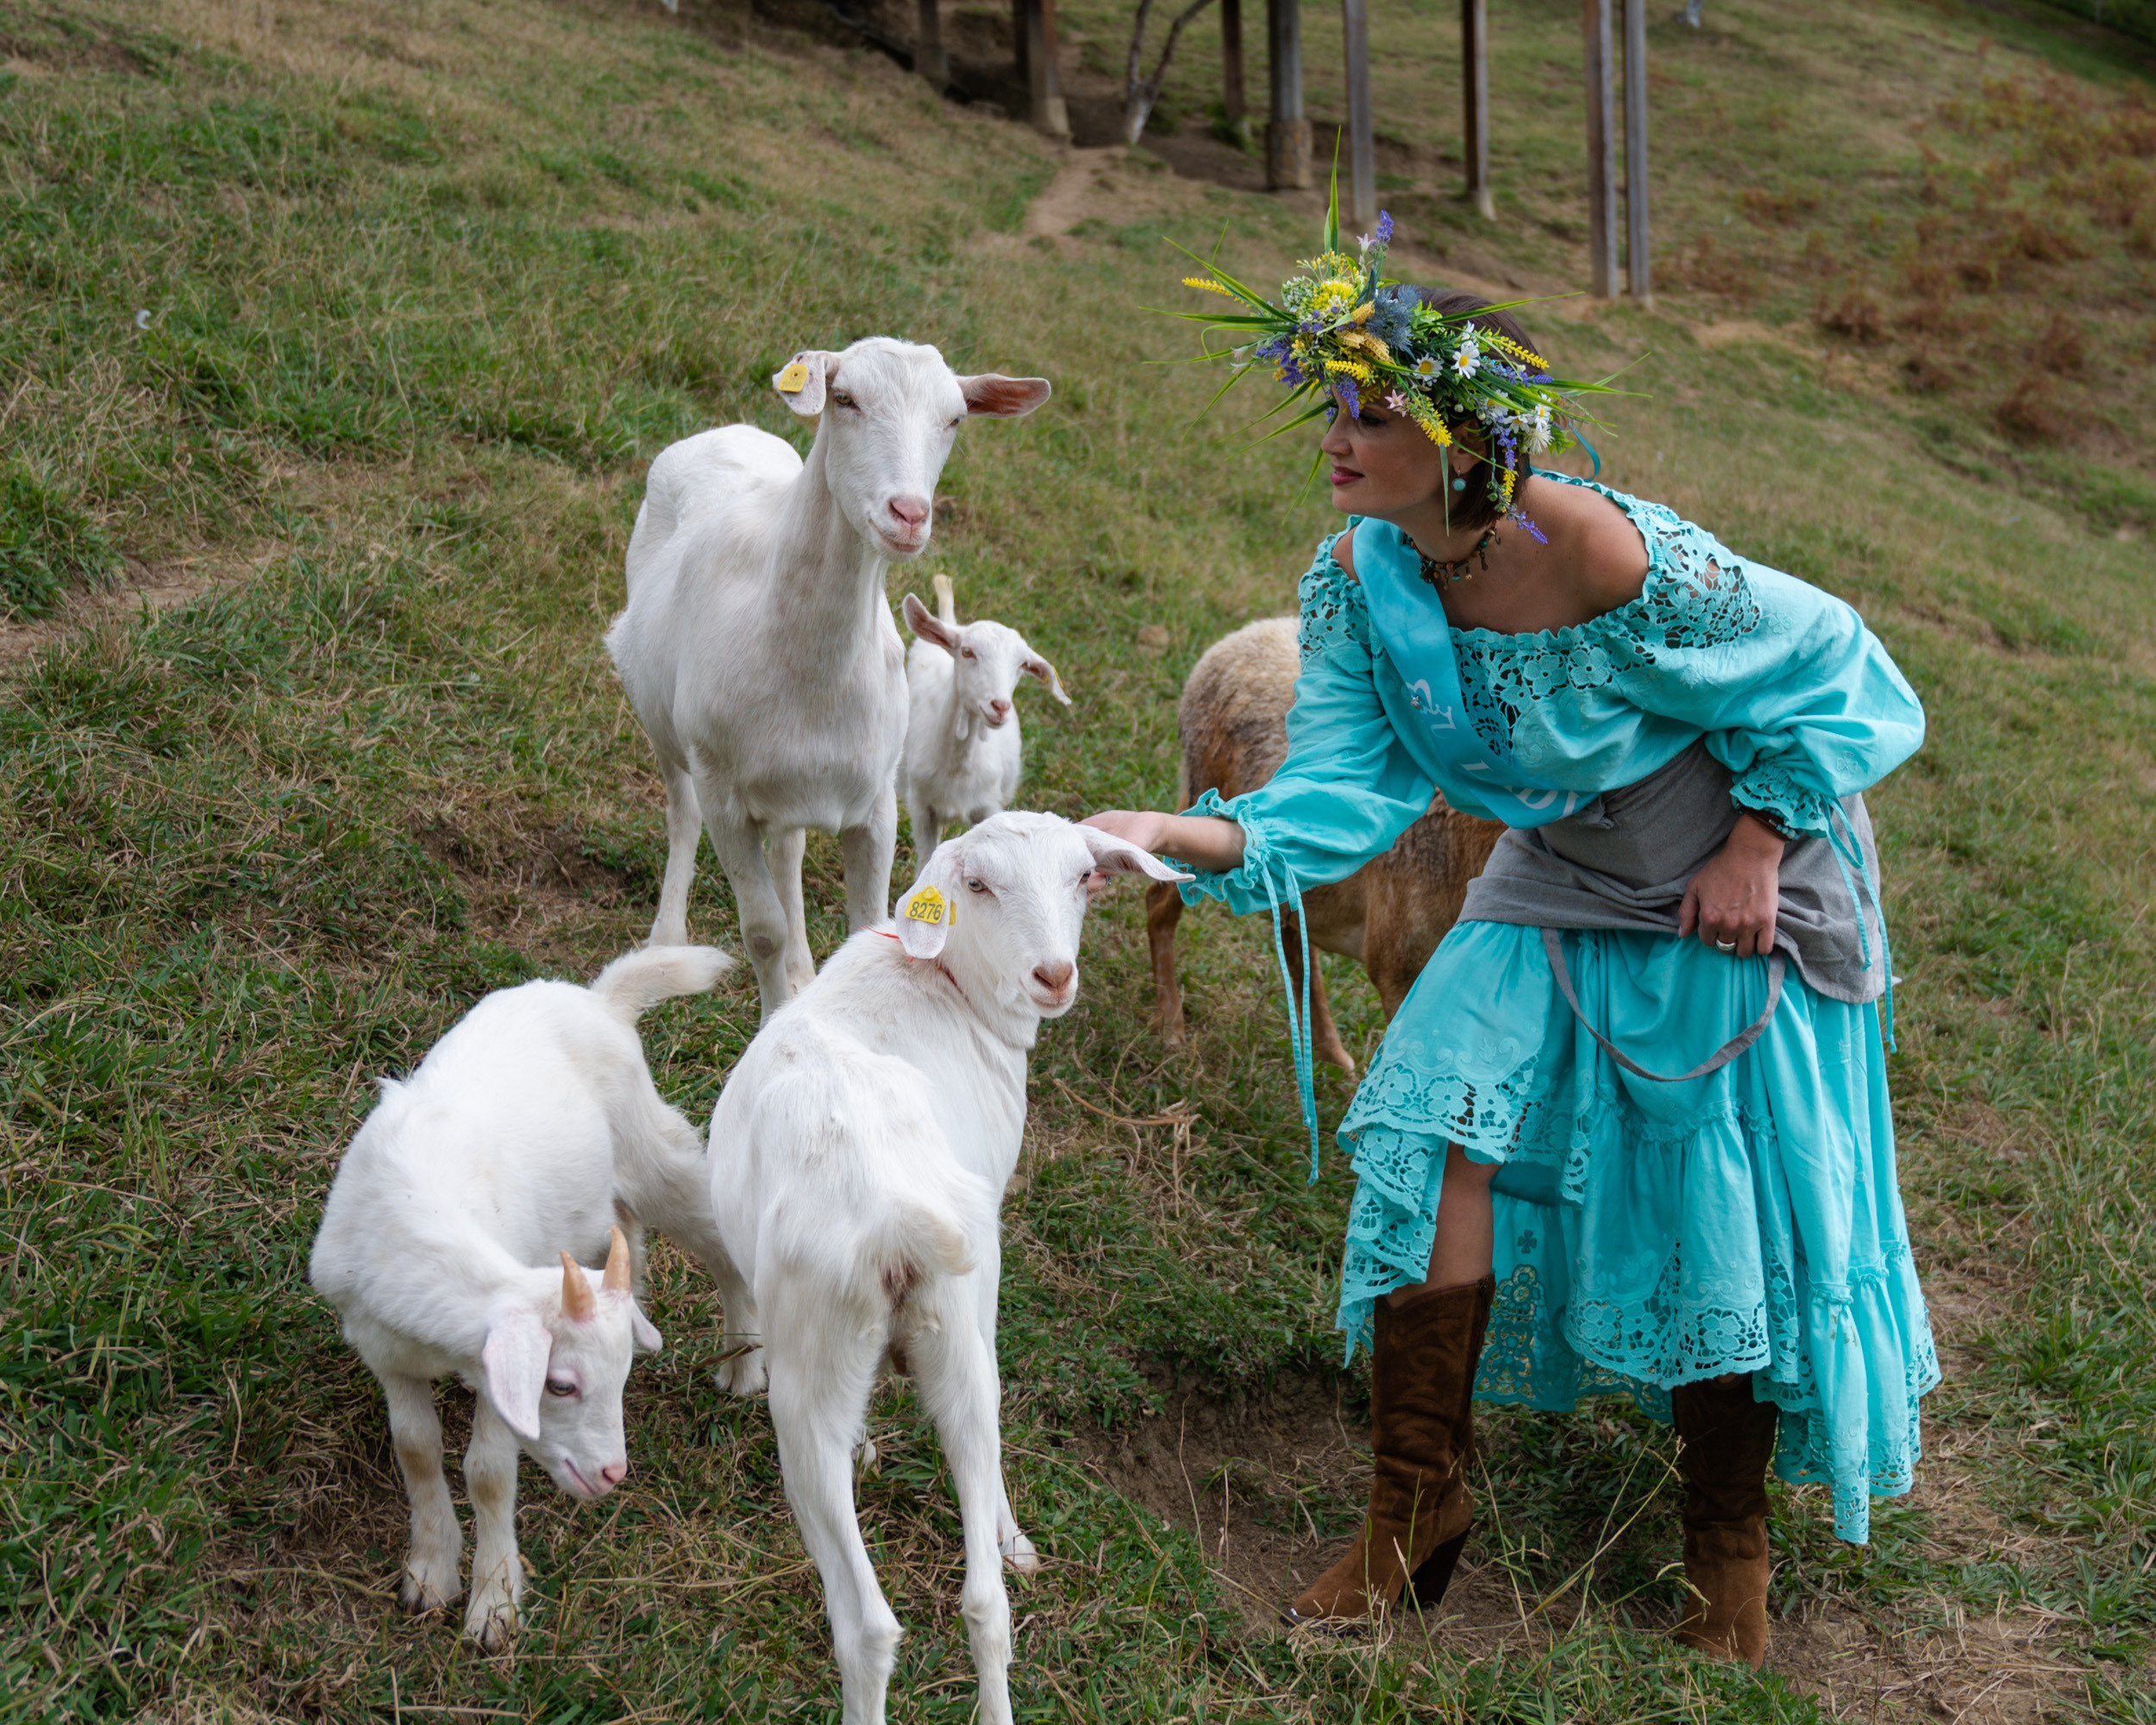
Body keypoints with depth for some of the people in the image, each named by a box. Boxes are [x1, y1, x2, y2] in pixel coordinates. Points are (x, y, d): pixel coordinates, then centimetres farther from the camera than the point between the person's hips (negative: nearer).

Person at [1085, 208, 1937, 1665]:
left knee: (1728, 1223, 1)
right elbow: (1341, 789, -17)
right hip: (1562, 892, 5)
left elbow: (1834, 675, -18)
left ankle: (1730, 1543, 24)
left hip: (1729, 901, -5)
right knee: (1429, 1131, -11)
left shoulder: (1617, 566, -32)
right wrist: (1184, 835, -34)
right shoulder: (1363, 580, -13)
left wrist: (1753, 856, -15)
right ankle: (1418, 1509, 3)